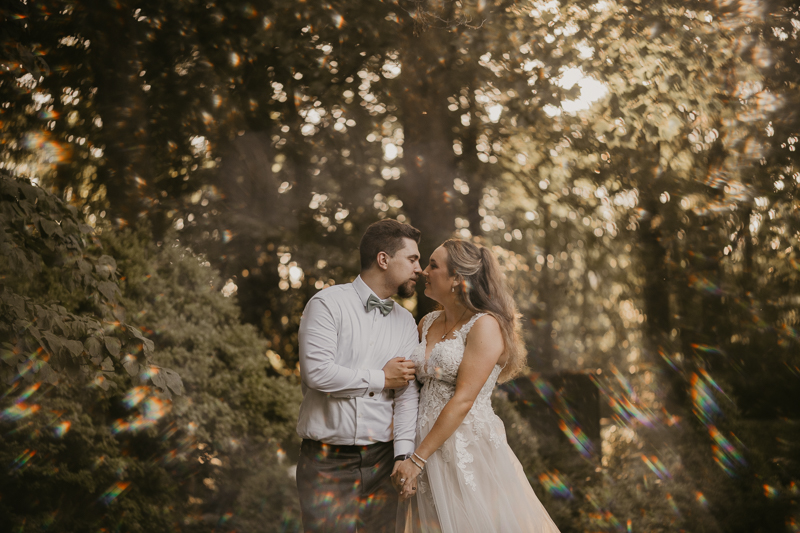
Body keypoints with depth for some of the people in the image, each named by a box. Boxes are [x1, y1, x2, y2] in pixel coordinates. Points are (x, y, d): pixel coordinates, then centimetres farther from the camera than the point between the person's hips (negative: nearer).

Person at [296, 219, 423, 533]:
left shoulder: (405, 323, 11)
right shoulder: (328, 304, -5)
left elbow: (407, 393, 3)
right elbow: (318, 371, -17)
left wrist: (404, 454, -9)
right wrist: (381, 379, -6)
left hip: (381, 460, 5)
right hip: (327, 460, -4)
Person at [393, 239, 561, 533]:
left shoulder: (485, 326, -10)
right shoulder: (427, 323, 11)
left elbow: (463, 400, -16)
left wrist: (418, 458, -17)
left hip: (468, 448, -6)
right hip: (425, 443, 6)